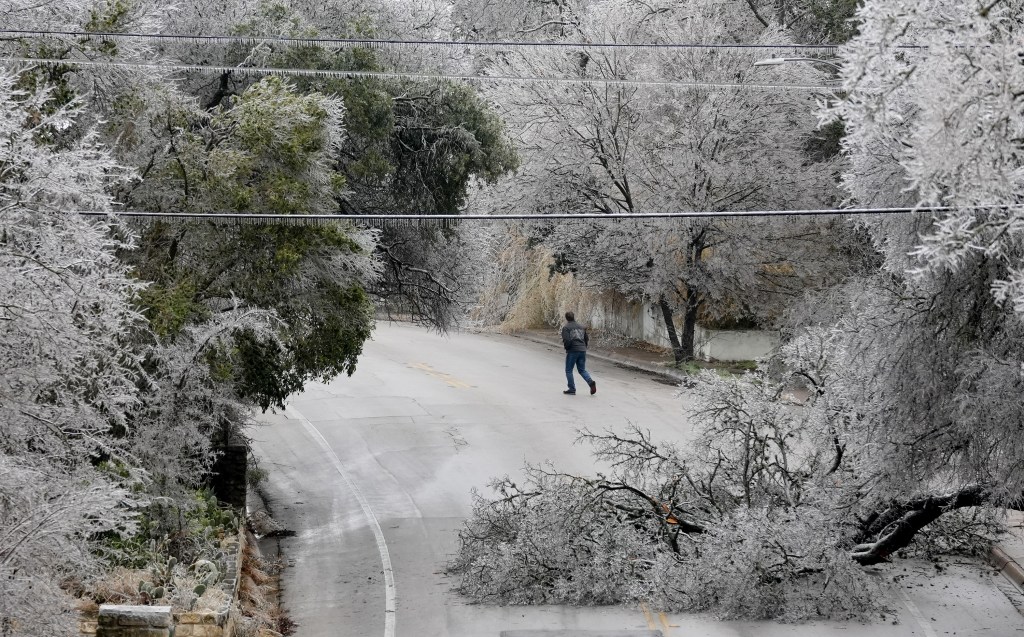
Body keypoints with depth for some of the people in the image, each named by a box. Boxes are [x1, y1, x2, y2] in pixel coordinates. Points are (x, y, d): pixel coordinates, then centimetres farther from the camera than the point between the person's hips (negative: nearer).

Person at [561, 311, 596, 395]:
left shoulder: (566, 327, -3)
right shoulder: (581, 327, 17)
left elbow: (566, 340, -14)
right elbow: (587, 339, 15)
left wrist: (566, 347, 2)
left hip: (572, 351, -6)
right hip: (583, 350, 6)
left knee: (568, 370, 7)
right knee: (582, 370, 14)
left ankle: (572, 389, 4)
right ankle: (591, 382, -11)